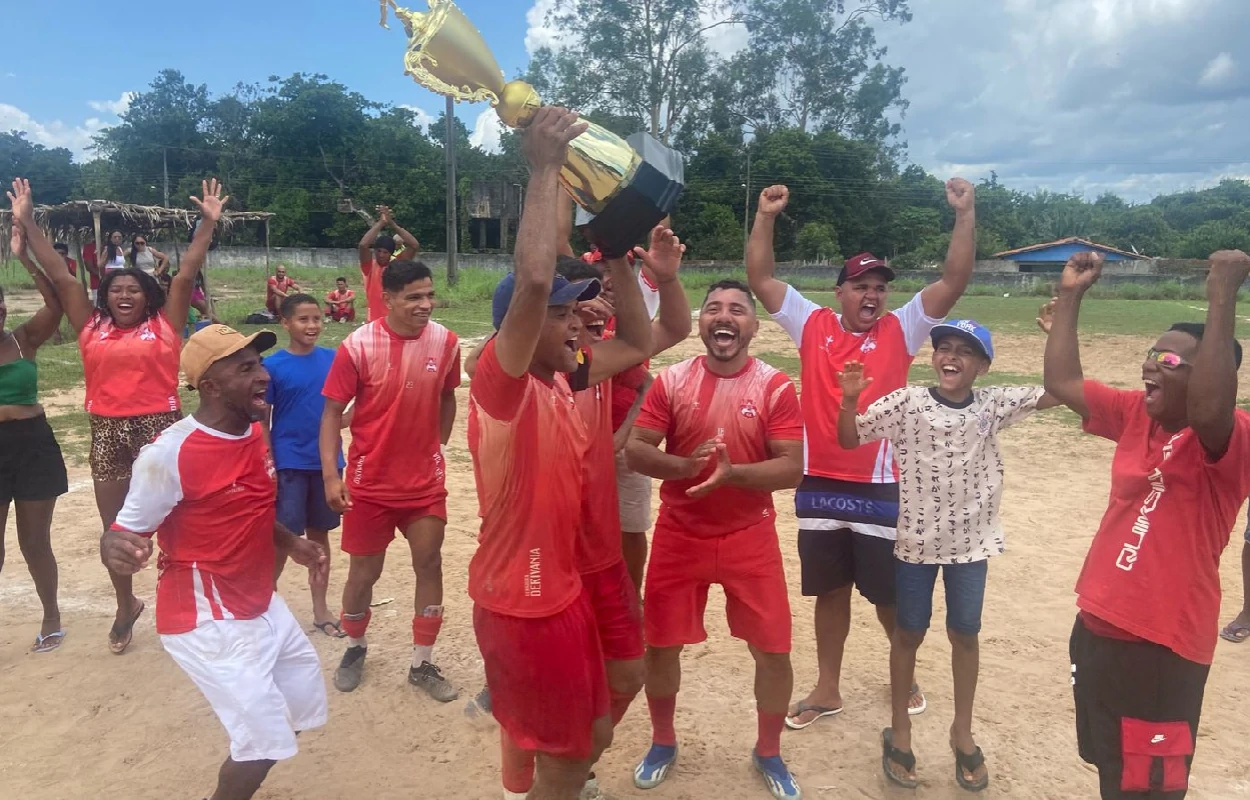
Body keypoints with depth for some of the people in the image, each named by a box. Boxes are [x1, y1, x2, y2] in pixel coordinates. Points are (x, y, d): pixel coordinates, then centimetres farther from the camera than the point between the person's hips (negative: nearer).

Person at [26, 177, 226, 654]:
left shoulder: (164, 325, 0)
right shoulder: (91, 327, 6)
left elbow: (187, 274, -3)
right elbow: (60, 276, 8)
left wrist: (208, 222, -4)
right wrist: (27, 223, 9)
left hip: (159, 428, -3)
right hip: (107, 434, 3)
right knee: (115, 529, 15)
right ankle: (126, 606, 35)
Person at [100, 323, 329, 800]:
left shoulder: (255, 431, 2)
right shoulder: (170, 453, -23)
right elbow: (125, 531, -18)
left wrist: (290, 543, 4)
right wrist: (116, 549, -40)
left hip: (265, 607, 9)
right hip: (207, 621, -8)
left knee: (304, 705, 20)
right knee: (265, 741, -7)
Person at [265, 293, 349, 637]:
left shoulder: (332, 359, 0)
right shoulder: (273, 365, -8)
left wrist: (346, 417, -9)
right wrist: (268, 466, -11)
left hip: (326, 462, 3)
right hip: (289, 464, -3)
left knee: (319, 533, 13)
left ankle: (320, 609, 24)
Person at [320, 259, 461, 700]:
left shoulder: (445, 341, -6)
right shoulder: (358, 345, -15)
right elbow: (333, 411, -10)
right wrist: (331, 474, -16)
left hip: (425, 480, 2)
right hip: (370, 481, -2)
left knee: (429, 565, 5)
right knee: (364, 571, 11)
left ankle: (423, 663, 22)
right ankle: (355, 648, 38)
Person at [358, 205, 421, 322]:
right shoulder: (370, 267, -1)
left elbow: (415, 245, -11)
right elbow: (363, 245, -21)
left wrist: (392, 223, -12)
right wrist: (381, 222, -13)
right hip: (375, 322, -2)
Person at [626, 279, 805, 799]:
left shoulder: (775, 387, -8)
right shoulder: (671, 381, -4)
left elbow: (792, 467, -12)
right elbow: (635, 450, -7)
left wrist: (732, 472, -28)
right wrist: (683, 466, -26)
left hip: (750, 537, -1)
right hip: (679, 534, 1)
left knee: (773, 649, 4)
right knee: (661, 643, 10)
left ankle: (768, 753, 30)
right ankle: (663, 743, 36)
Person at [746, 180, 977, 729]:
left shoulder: (900, 331, 1)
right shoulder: (813, 325, 3)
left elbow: (954, 281, -6)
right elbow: (760, 278, 1)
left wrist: (965, 214, -12)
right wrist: (766, 218, -6)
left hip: (880, 487, -1)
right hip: (819, 486, 1)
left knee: (889, 595, 13)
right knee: (829, 592, 15)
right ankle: (827, 689, 30)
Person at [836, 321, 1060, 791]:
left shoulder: (993, 405, -4)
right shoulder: (906, 404, -10)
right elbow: (849, 440, -9)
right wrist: (849, 400, -26)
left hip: (971, 540, 2)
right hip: (915, 538, -1)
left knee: (965, 634, 14)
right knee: (908, 633, 11)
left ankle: (963, 732, 34)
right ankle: (899, 729, 29)